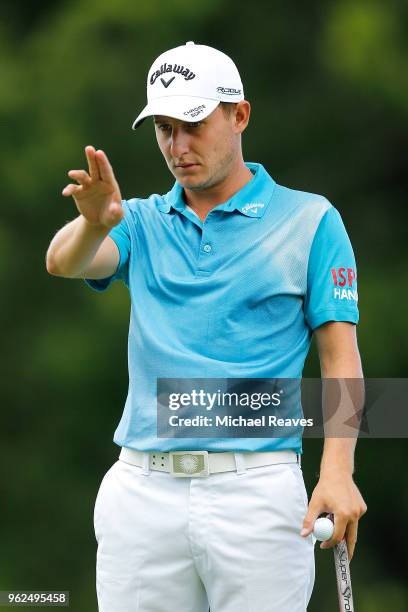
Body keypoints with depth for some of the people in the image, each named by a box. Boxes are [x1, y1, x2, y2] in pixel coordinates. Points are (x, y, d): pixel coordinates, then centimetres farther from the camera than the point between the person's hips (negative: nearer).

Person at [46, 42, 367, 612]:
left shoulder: (310, 220, 5)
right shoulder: (143, 223, 13)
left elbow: (340, 356, 0)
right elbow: (65, 262, -7)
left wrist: (337, 471, -15)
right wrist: (94, 223, -31)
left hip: (256, 489, -3)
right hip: (142, 492, 3)